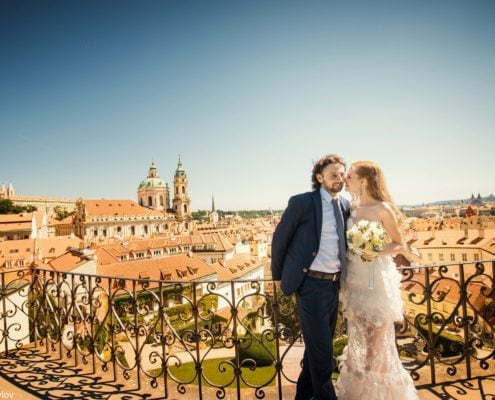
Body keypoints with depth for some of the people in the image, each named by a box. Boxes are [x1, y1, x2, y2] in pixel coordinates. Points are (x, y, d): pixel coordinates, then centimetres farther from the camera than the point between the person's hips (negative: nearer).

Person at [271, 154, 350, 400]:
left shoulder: (345, 205, 7)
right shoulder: (302, 202, -12)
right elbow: (280, 238, -5)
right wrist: (279, 275, 3)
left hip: (334, 284, 7)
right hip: (311, 284, -6)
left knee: (318, 345, 21)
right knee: (322, 349, 3)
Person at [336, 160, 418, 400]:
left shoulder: (383, 209, -12)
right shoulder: (351, 207, 4)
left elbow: (400, 245, -5)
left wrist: (378, 253, -22)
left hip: (377, 279, -6)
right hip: (353, 278, 6)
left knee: (377, 338, 7)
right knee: (358, 334, 18)